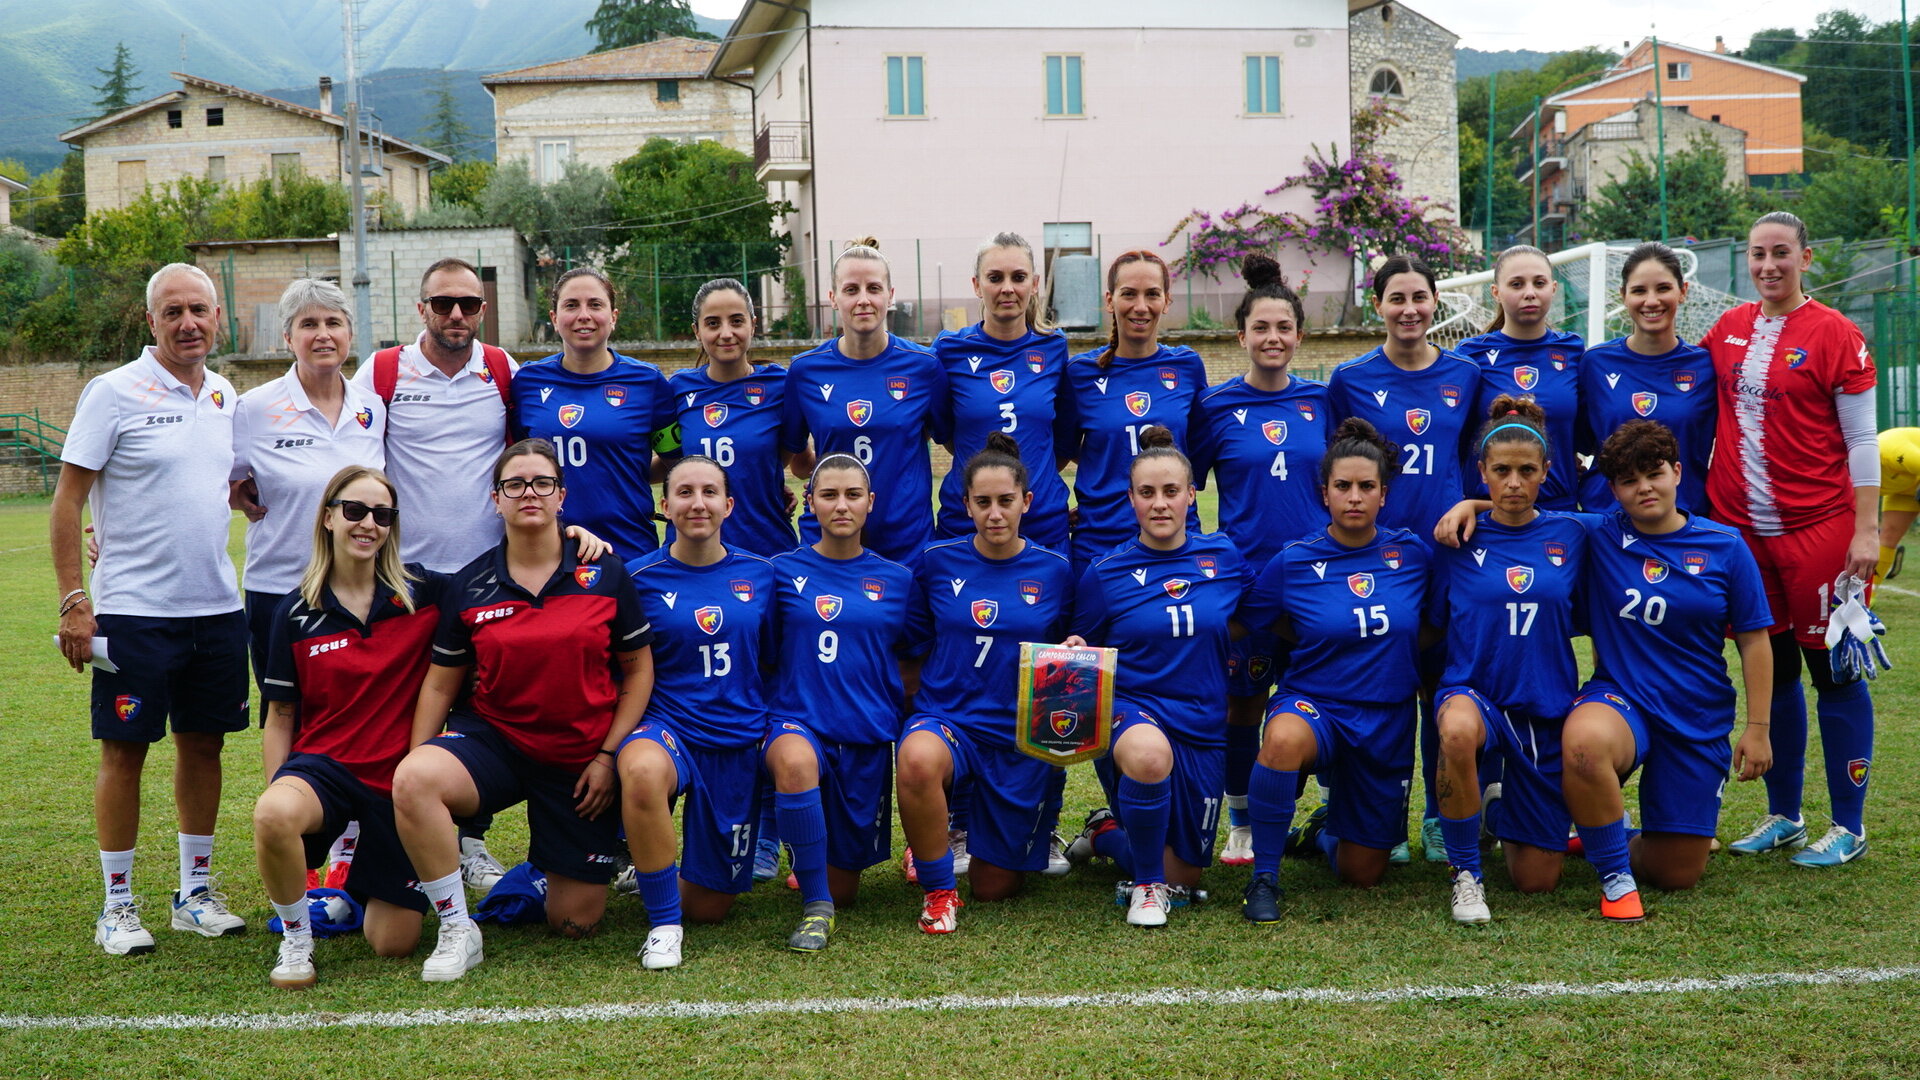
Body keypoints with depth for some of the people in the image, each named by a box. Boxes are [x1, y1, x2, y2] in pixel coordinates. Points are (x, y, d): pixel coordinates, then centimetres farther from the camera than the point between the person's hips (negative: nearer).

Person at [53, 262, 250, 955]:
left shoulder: (226, 397, 10)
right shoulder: (114, 392, -7)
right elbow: (67, 500, -8)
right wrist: (73, 601, -13)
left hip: (217, 607, 5)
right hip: (134, 611, -5)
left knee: (204, 744, 11)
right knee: (124, 751, 1)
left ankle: (197, 893, 22)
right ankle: (117, 906, 12)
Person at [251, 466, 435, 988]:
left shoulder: (425, 594, -1)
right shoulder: (295, 613, 0)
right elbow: (280, 719, 5)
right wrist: (276, 796, -5)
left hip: (401, 776, 1)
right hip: (324, 764, -1)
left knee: (393, 942, -1)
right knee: (273, 814, -39)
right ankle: (296, 938, -10)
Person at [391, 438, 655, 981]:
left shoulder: (605, 574, -4)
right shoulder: (469, 586, -2)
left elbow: (639, 669, 1)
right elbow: (440, 684, 2)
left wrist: (607, 756, -7)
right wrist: (415, 764, -8)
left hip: (582, 756, 0)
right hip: (495, 739, 0)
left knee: (575, 923, 2)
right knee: (413, 780, -35)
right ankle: (457, 931, -18)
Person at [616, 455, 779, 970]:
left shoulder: (759, 574, 4)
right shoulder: (640, 577, -4)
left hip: (739, 739, 3)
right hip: (668, 728, -2)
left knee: (709, 906, 4)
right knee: (642, 771, -42)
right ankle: (663, 923, -22)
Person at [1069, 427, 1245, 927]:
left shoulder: (1224, 557, 0)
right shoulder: (1105, 573, -4)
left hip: (1203, 726, 3)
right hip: (1131, 710, -3)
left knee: (1184, 876, 8)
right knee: (1149, 753, -42)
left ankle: (1105, 832, 40)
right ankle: (1146, 885, -15)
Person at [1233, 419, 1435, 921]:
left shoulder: (1412, 553, -2)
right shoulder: (1295, 561, -8)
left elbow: (1430, 626, 14)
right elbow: (1247, 621, 5)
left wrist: (1407, 667, 0)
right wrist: (1319, 640, 3)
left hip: (1388, 722, 3)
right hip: (1314, 705, -3)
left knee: (1362, 873, 9)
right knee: (1283, 740, -42)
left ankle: (1327, 830, 46)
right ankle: (1264, 877, -23)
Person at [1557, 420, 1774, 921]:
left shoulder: (1724, 547, -2)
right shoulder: (1598, 537, -4)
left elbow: (1753, 641, 2)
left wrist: (1757, 729, -1)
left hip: (1698, 719, 2)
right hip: (1620, 697, -2)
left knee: (1678, 874, 4)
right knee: (1585, 742, -41)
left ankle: (1605, 831, 40)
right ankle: (1615, 877, -18)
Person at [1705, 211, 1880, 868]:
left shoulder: (1833, 333, -5)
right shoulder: (1729, 331, 8)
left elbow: (1862, 441, -6)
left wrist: (1866, 529, -11)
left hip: (1818, 526, -5)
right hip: (1741, 528, 5)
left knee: (1832, 669, 1)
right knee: (1771, 670, 11)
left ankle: (1848, 826, 9)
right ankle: (1783, 816, 22)